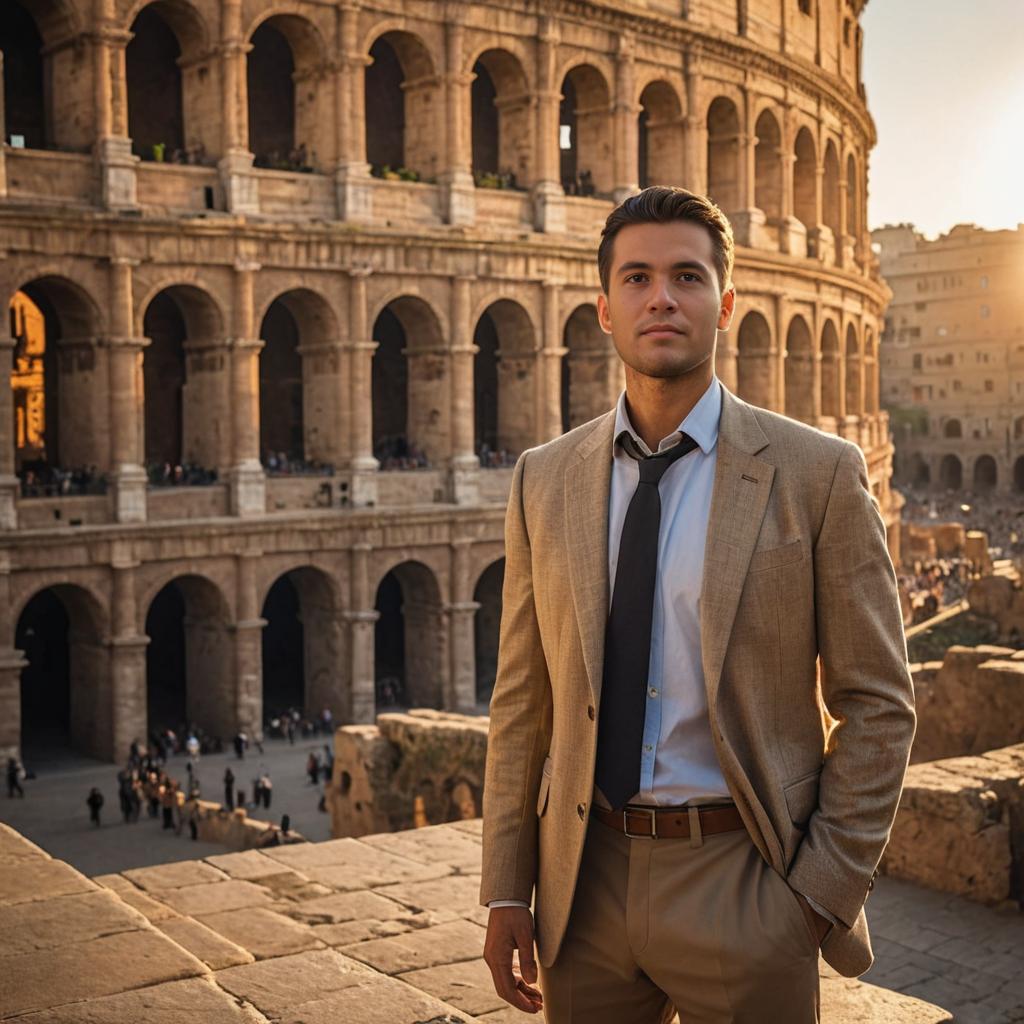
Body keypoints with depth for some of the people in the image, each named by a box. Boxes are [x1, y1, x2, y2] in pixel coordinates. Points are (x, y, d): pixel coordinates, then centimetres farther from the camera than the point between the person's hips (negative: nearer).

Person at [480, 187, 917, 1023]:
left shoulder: (819, 474, -6)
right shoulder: (544, 481, 3)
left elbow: (878, 703, -4)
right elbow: (521, 699, 5)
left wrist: (827, 890, -9)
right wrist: (506, 890, 3)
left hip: (743, 889, -2)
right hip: (584, 882, 3)